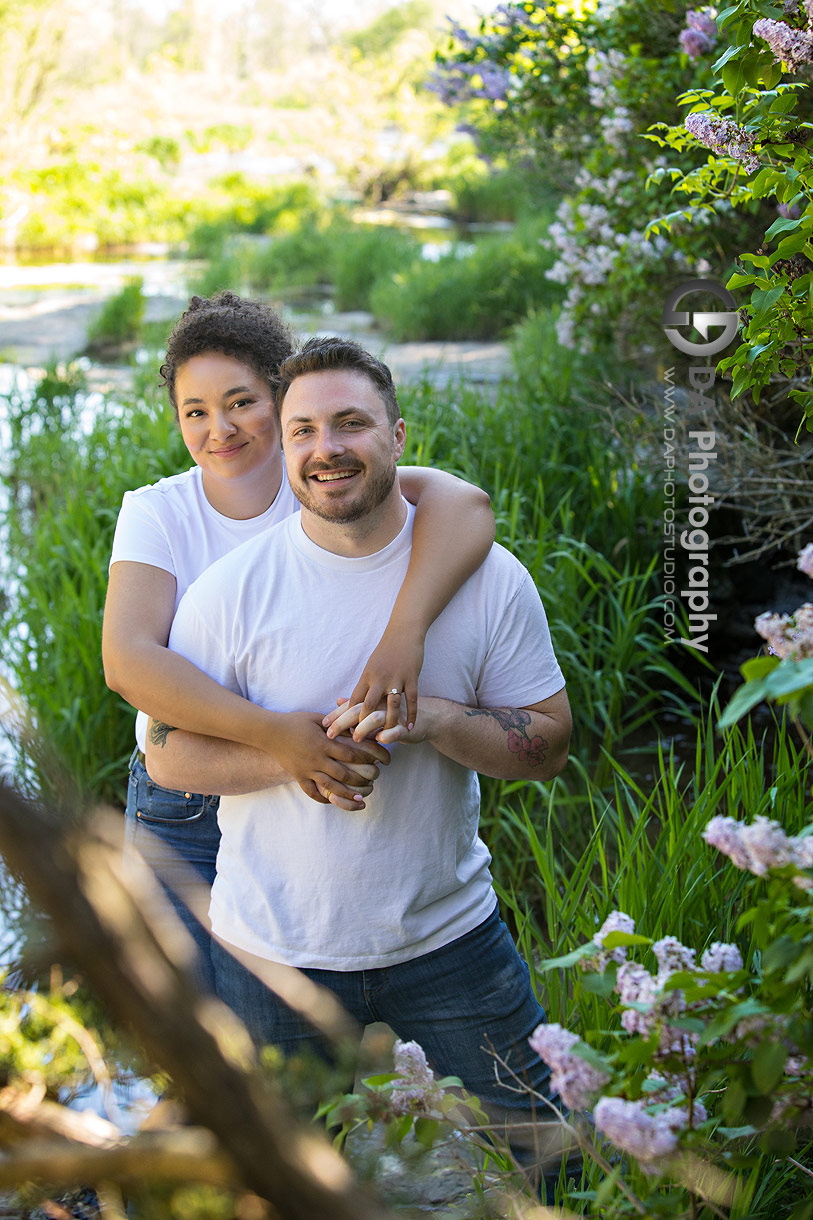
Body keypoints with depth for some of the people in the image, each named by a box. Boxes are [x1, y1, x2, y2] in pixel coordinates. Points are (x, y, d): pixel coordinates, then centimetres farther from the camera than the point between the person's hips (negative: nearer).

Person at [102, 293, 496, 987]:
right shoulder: (156, 513, -7)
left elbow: (466, 505, -28)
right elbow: (128, 659, -24)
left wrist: (404, 629, -45)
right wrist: (273, 734, -37)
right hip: (183, 818, 0)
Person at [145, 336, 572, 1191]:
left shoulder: (489, 577, -6)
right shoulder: (232, 588, -10)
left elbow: (547, 744, -5)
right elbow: (166, 753, -8)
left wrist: (434, 720, -23)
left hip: (448, 934, 1)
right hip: (275, 949, 0)